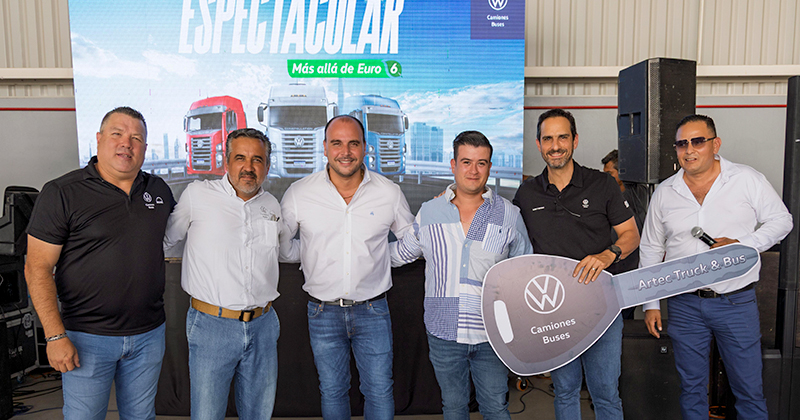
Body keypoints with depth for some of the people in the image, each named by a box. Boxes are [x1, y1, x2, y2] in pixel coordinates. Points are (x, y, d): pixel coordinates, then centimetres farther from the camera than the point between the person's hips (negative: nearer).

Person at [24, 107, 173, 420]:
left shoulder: (159, 190, 5)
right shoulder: (62, 193, -9)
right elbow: (38, 268, -10)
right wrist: (55, 336, -14)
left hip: (149, 335, 4)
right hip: (87, 338, -4)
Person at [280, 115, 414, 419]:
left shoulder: (389, 192, -5)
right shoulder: (298, 193, -6)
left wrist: (377, 259, 0)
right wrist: (314, 257, 0)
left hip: (372, 311, 0)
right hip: (323, 313, 1)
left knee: (380, 391, 8)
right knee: (332, 391, 16)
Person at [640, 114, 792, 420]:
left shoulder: (747, 180, -2)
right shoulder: (664, 192, 4)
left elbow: (781, 220, 5)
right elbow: (651, 250, 9)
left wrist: (743, 245, -14)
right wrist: (650, 303, 7)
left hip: (737, 302, -1)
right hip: (684, 305, 2)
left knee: (749, 389, 8)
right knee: (691, 387, 13)